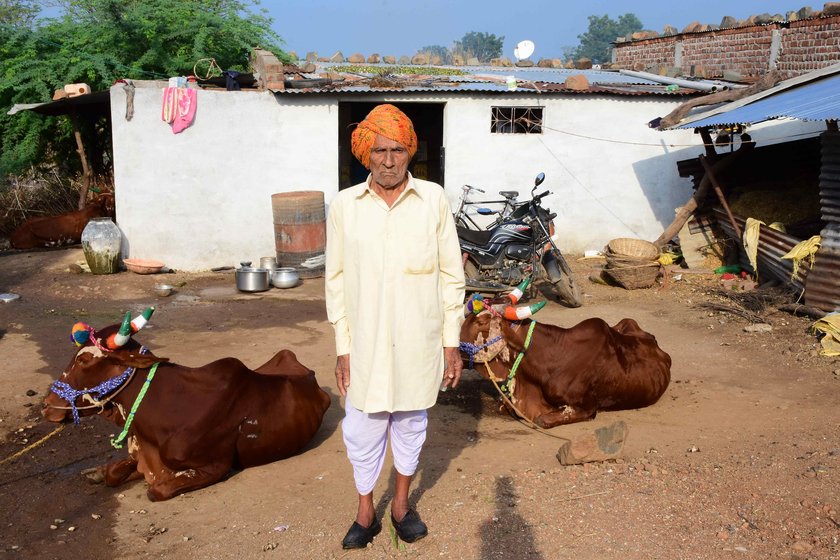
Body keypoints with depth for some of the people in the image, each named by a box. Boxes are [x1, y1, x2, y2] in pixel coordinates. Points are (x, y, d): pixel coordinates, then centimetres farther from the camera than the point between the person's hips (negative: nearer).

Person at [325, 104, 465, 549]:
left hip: (418, 341, 0)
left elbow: (451, 275, 0)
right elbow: (336, 280, 2)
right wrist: (342, 347, 1)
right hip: (365, 342, 0)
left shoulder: (434, 200, -5)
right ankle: (365, 512, 31)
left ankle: (402, 504, 37)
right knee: (362, 430, 10)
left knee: (411, 424, 16)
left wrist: (452, 342, 0)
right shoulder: (344, 205, -3)